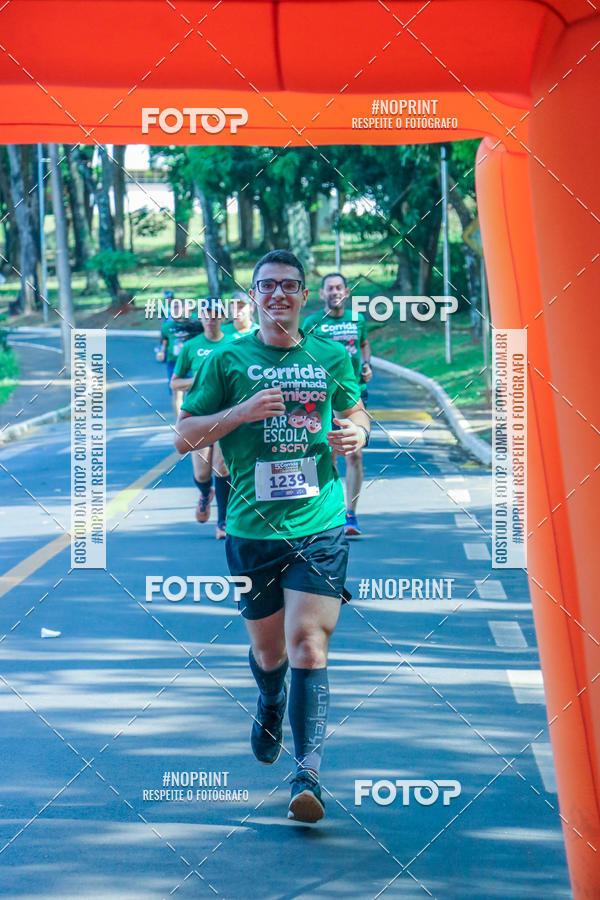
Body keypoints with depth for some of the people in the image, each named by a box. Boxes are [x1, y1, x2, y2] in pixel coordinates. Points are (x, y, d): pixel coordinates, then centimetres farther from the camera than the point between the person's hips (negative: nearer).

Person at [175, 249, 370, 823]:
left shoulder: (332, 357, 7)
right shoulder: (228, 360, 2)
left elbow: (355, 412, 24)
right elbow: (184, 436, 2)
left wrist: (355, 434, 0)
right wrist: (243, 411, -14)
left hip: (319, 526, -1)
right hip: (252, 530, 1)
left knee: (307, 645, -13)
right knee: (268, 650, 13)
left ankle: (308, 773, -14)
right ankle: (270, 705, 49)